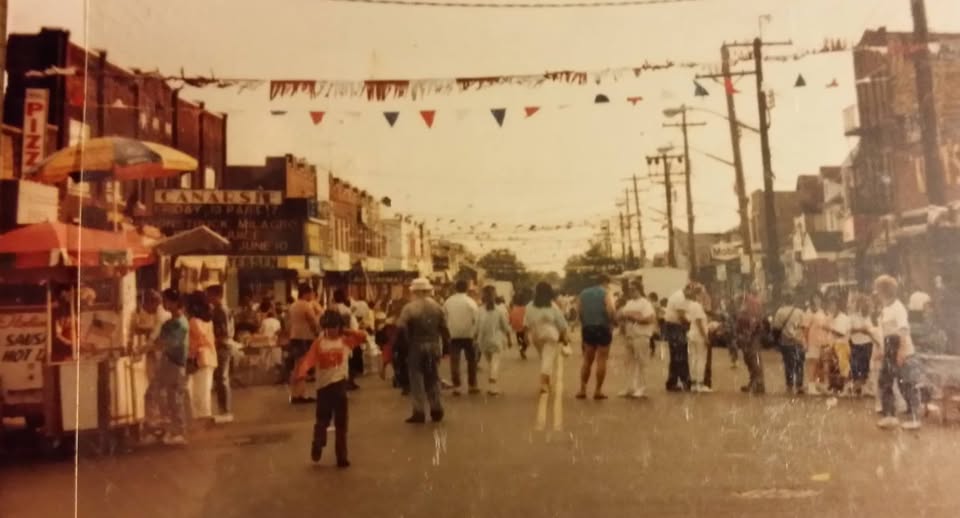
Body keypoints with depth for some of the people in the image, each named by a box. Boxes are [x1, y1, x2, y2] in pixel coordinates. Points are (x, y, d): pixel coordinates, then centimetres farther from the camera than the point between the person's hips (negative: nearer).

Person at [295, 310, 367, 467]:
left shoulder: (346, 340, 4)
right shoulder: (318, 343, -1)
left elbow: (363, 336, -3)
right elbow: (308, 360, -12)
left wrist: (346, 332, -3)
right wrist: (302, 372, -29)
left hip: (339, 384, 1)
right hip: (323, 385, -1)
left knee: (341, 423, 8)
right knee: (322, 420, 6)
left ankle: (342, 457, 15)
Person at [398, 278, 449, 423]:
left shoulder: (409, 307, -12)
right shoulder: (437, 306, 3)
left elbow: (401, 328, -19)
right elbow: (444, 328, 1)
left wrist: (406, 342, -8)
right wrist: (445, 344, 7)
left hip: (416, 347, -4)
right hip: (433, 346, 4)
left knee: (417, 379, 3)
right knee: (433, 378, 14)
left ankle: (419, 412, 3)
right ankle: (436, 410, 16)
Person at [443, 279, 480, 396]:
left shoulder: (448, 301, 2)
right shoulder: (470, 301, -7)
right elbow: (476, 319, -10)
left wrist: (447, 332, 13)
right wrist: (476, 333, -1)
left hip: (453, 335, 2)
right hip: (468, 335, -2)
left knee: (454, 361, 3)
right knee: (471, 361, 11)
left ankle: (456, 387, -1)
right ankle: (472, 386, 14)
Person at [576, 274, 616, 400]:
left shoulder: (584, 293, 11)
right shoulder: (606, 293, -5)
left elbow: (578, 311, 6)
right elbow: (611, 310, -19)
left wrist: (585, 322, 13)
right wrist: (613, 321, -3)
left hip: (587, 328, 5)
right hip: (603, 328, -4)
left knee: (587, 360, 13)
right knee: (601, 360, 2)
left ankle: (582, 389, 10)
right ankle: (598, 390, 2)